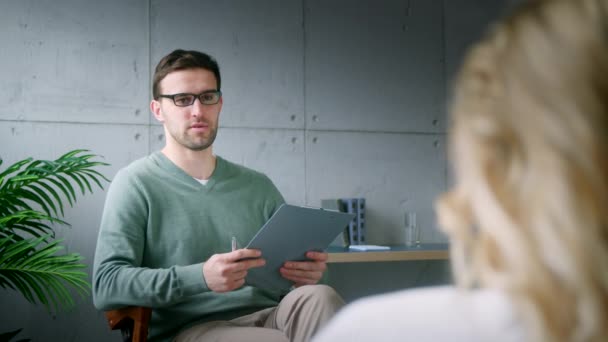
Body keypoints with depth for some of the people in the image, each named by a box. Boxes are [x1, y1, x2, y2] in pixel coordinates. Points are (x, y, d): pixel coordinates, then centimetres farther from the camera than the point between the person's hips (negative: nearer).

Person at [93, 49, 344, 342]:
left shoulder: (258, 186, 16)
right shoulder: (135, 183, 2)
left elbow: (295, 261, 22)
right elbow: (105, 286, -9)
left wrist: (308, 272, -5)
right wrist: (200, 277, -23)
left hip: (269, 318, 5)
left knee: (317, 297, -29)